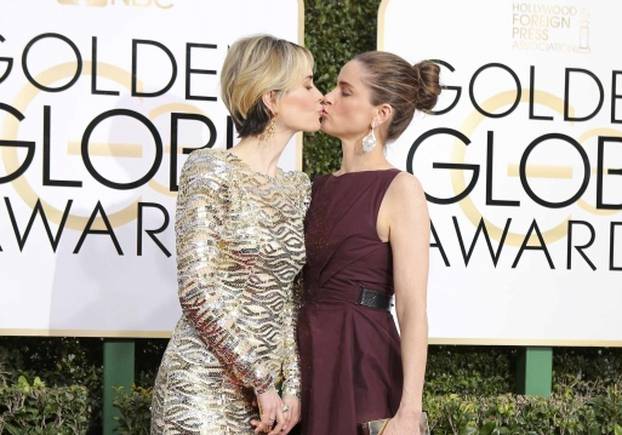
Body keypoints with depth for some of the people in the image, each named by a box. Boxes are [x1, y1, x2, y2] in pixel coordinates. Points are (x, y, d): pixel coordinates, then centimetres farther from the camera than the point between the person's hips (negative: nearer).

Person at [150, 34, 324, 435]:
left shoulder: (300, 187, 9)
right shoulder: (210, 171, -11)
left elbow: (287, 298, 11)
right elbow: (199, 291, -16)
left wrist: (291, 385, -1)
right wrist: (261, 382, -15)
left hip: (269, 389, 6)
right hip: (204, 387, -6)